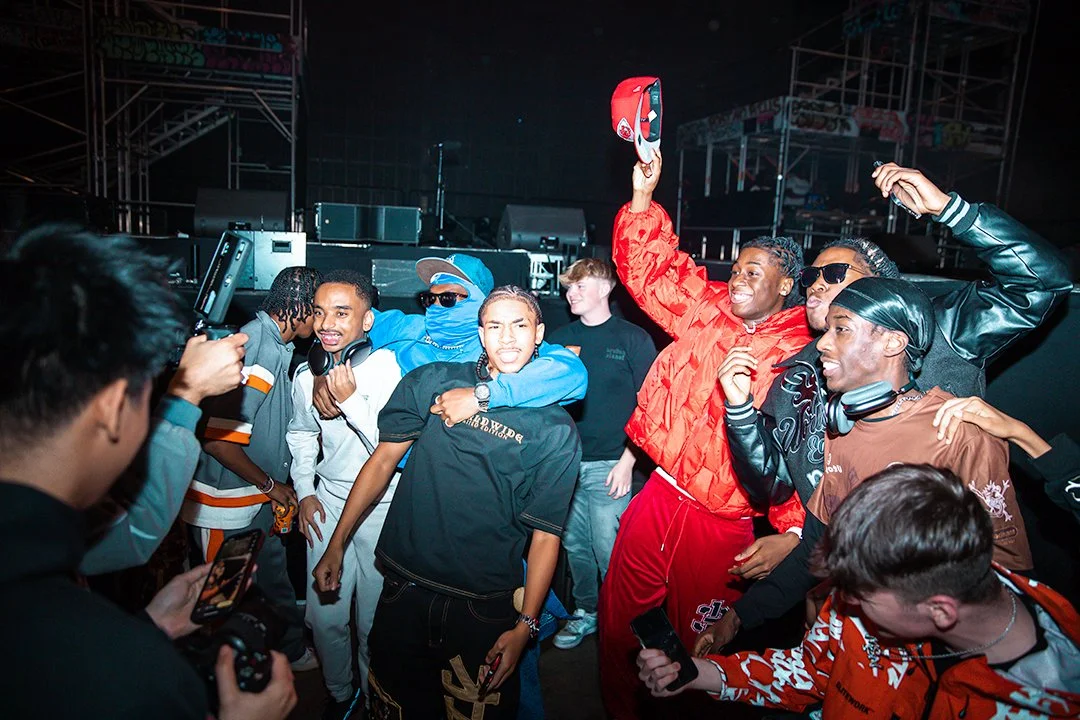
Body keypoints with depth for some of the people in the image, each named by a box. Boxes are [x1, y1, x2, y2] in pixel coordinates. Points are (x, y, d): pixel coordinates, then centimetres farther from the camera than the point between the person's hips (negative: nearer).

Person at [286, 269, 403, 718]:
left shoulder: (390, 367, -17)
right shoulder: (306, 373, 1)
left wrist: (352, 401, -27)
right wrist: (304, 491, 10)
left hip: (382, 507, -4)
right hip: (327, 501, 4)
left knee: (374, 620, 7)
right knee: (325, 616, 10)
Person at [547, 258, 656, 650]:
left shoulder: (633, 339, -2)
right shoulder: (560, 338, 10)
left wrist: (628, 460, -10)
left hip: (608, 466, -4)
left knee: (609, 551, 0)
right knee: (574, 545, 13)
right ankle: (585, 611, 33)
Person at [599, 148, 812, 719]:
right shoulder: (706, 311, 5)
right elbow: (648, 269, 11)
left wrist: (792, 533, -23)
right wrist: (643, 196, 2)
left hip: (722, 526, -4)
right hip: (660, 494, 5)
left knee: (698, 642, 15)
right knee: (618, 622, 16)